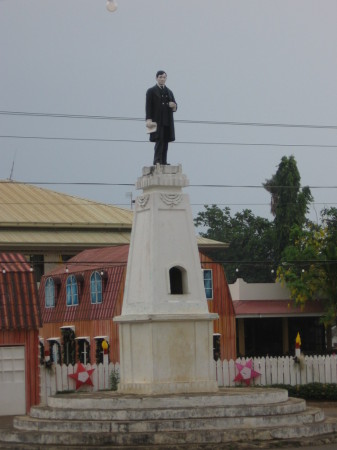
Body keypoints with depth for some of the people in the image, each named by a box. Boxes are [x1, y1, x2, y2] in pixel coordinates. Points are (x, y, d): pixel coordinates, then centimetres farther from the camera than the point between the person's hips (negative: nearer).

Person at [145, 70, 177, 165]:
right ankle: (157, 162, -14)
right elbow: (148, 106, -3)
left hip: (168, 122, 5)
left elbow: (174, 108, 19)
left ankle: (163, 162, 3)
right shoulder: (151, 91, 4)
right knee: (159, 141, -13)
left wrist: (173, 106, -6)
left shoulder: (169, 92, 19)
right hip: (157, 121, -5)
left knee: (165, 141, 2)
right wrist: (149, 120, -14)